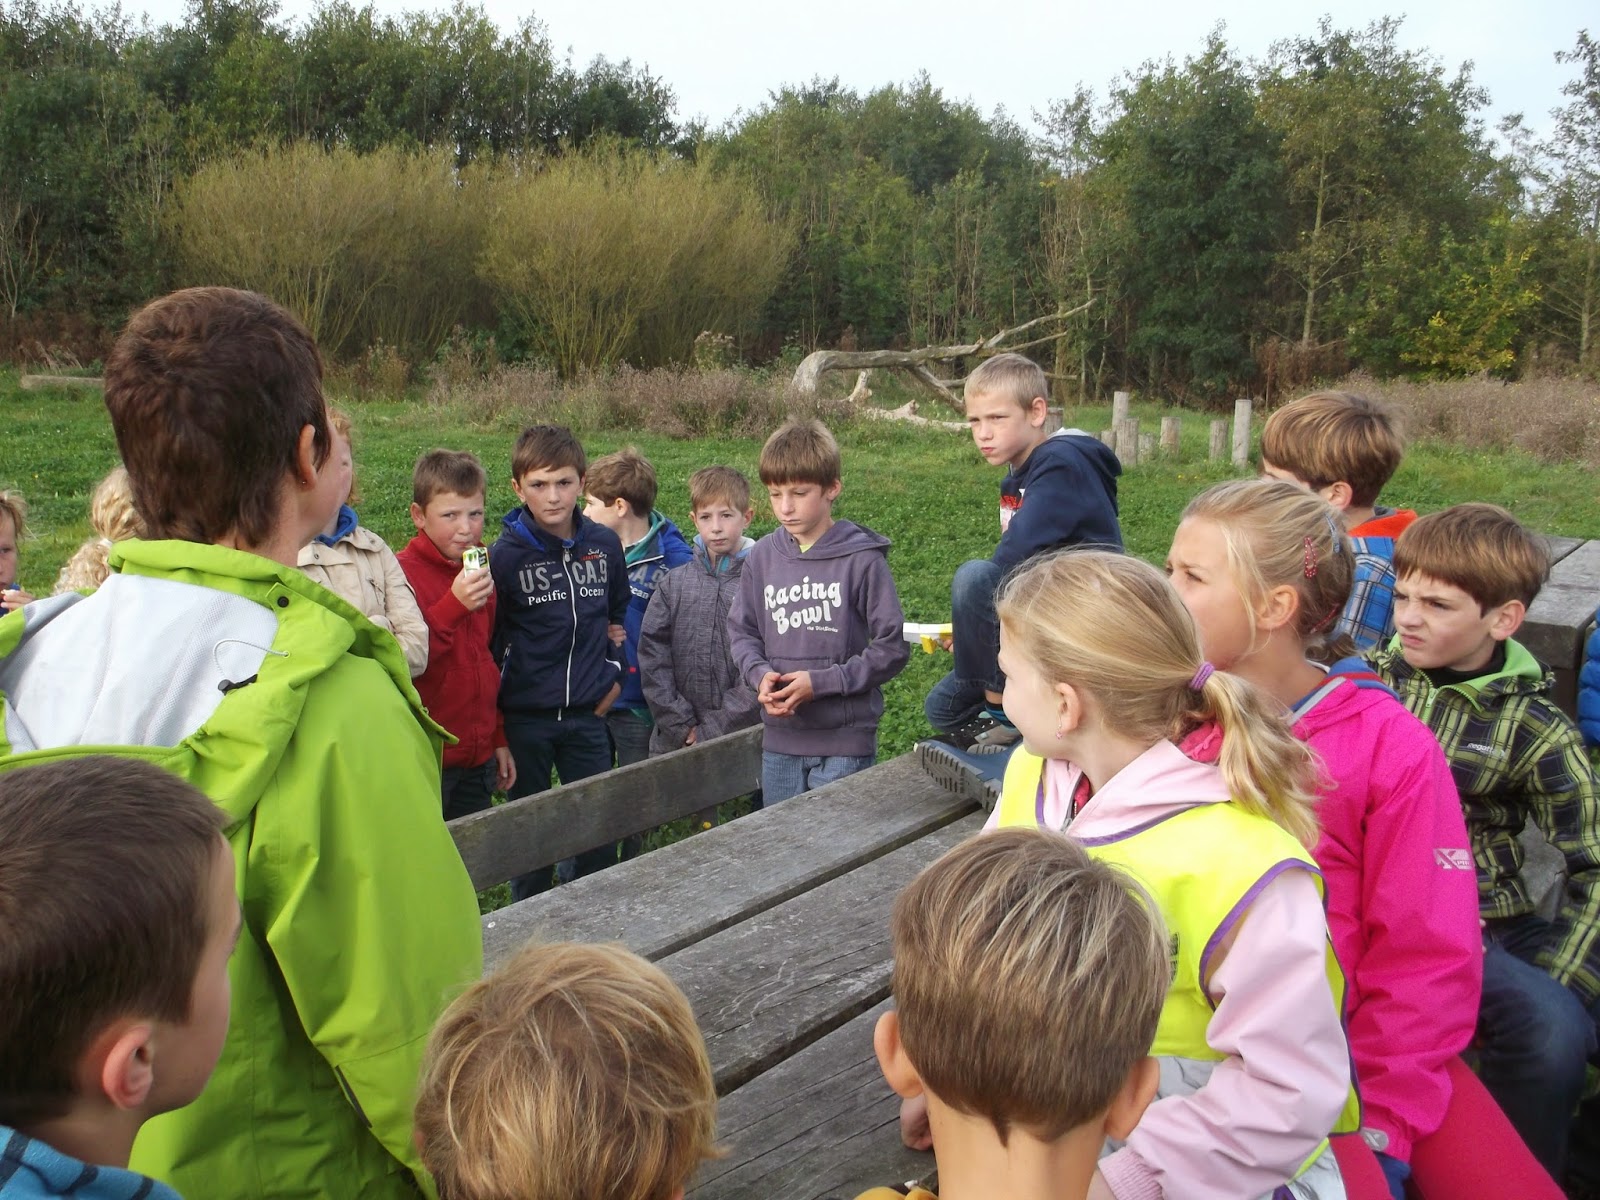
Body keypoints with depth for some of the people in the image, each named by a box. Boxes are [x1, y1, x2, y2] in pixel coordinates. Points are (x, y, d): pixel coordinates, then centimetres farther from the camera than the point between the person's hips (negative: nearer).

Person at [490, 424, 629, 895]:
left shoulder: (605, 544, 1)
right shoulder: (505, 555, -10)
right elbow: (488, 639, -3)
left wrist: (614, 671, 9)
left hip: (587, 714, 3)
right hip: (525, 717, -3)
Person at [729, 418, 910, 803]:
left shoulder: (862, 559, -11)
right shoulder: (762, 557, 3)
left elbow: (892, 647, -10)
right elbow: (741, 632, 10)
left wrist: (821, 682, -17)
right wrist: (760, 674, -11)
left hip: (846, 742, -4)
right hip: (779, 741, 5)